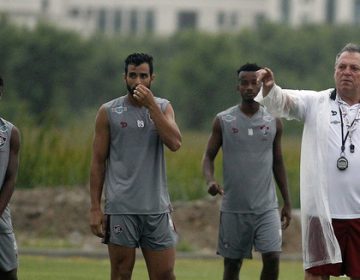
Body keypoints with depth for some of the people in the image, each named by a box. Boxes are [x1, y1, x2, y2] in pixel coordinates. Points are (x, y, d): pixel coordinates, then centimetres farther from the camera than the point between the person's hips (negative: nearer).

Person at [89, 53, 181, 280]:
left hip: (157, 206, 2)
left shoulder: (163, 108, 8)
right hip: (120, 208, -2)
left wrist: (151, 105, -13)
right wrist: (95, 208, -3)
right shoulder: (109, 112, 2)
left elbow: (175, 143, -10)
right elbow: (98, 162, 2)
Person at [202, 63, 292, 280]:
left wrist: (287, 203, 11)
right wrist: (210, 180, -17)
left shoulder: (273, 122, 5)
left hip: (266, 207, 1)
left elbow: (278, 162, 13)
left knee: (272, 258, -12)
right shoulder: (223, 121, 1)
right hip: (233, 208, -1)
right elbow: (209, 156, 5)